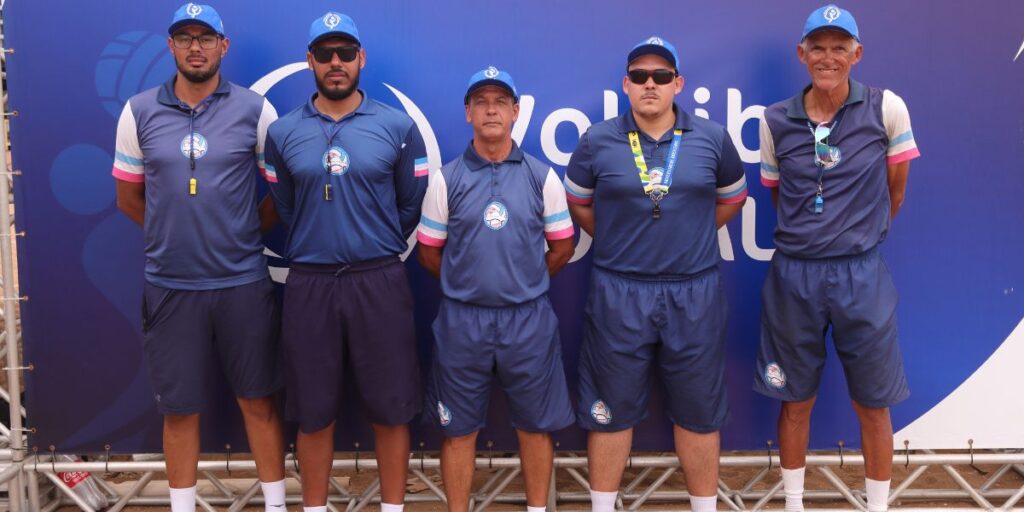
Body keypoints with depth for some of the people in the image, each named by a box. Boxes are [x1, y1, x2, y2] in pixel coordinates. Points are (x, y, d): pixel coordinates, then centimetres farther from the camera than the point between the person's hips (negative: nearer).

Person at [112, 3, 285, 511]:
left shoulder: (254, 109, -2)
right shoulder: (139, 112, 2)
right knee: (179, 407, 11)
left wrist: (244, 232, 3)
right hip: (170, 284, 1)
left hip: (242, 282, -1)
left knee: (258, 400, 10)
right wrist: (175, 234, 9)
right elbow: (129, 198, 11)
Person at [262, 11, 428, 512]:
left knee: (390, 408, 7)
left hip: (380, 281, -1)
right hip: (309, 284, 1)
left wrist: (375, 247, 7)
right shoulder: (282, 133, 4)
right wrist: (318, 247, 11)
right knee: (314, 412, 10)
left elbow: (412, 206, 6)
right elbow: (284, 209, 13)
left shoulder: (398, 127, 0)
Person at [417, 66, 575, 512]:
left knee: (535, 424, 10)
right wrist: (464, 283, 9)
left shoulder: (542, 177, 1)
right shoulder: (446, 179, 0)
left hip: (528, 318, 0)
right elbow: (428, 252, 6)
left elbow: (561, 247, 8)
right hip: (461, 320, 0)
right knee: (458, 427, 9)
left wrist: (525, 284, 11)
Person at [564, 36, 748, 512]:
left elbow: (732, 198, 15)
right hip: (619, 292, -1)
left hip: (694, 292, 1)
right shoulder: (598, 141, -2)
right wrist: (615, 240, 6)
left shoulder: (712, 138, 1)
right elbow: (577, 203, 11)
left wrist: (692, 236, 9)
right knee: (611, 408, 9)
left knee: (698, 409, 11)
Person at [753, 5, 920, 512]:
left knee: (872, 404, 11)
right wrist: (807, 236, 12)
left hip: (860, 275, -1)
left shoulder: (887, 109, -5)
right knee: (795, 401, 13)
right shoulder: (776, 121, 0)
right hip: (793, 275, 1)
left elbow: (895, 192, 5)